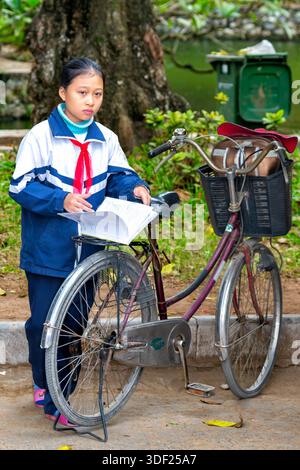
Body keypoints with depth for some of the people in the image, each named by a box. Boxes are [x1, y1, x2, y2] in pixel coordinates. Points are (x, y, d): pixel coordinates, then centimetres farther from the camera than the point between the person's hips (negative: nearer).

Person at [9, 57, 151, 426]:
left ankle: (58, 399, 18)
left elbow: (118, 177, 11)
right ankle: (44, 384, 22)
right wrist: (61, 199, -25)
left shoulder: (105, 139, 6)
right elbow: (21, 187, -11)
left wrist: (135, 188, -12)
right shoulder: (41, 136, -9)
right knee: (44, 323, 0)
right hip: (47, 250, -4)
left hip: (87, 250, 4)